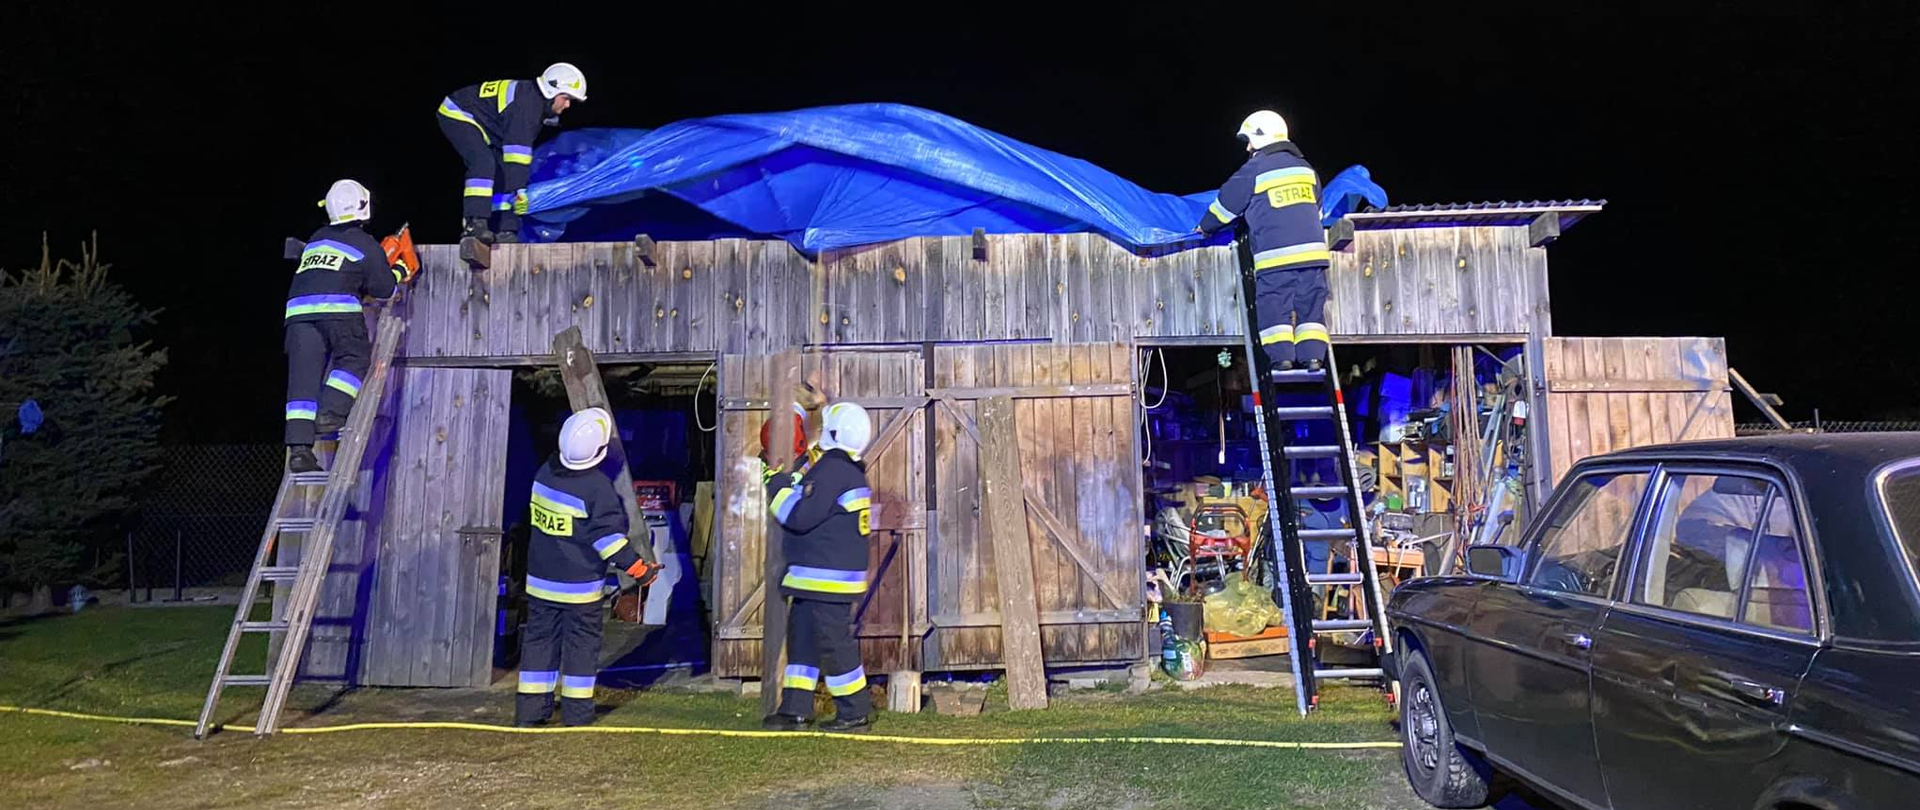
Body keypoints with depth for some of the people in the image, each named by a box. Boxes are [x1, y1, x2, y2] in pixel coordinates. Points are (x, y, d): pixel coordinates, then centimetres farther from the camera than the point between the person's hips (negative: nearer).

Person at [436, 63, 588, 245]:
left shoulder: (538, 101, 3)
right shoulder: (526, 103, -30)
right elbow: (517, 148, -35)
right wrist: (519, 190, -36)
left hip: (482, 125, 11)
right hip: (457, 114, -10)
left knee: (504, 174, 3)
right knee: (484, 162, -31)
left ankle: (506, 231, 4)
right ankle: (474, 223, -33)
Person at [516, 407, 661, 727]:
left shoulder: (545, 473, -1)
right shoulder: (598, 487, -19)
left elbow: (536, 516, 12)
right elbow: (608, 535, -19)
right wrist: (639, 569, -13)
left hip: (541, 577, 6)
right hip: (580, 582, -5)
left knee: (539, 637, 13)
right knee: (581, 644, 6)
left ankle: (530, 710, 18)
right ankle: (577, 713, 11)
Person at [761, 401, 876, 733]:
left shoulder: (831, 470, -18)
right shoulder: (846, 470, 14)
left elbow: (801, 516, -21)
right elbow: (815, 506, 22)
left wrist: (778, 485, -9)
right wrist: (796, 478, 14)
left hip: (828, 577, -11)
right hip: (816, 576, 11)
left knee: (833, 640, -3)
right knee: (802, 634, 13)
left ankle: (856, 713, 6)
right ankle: (795, 708, 19)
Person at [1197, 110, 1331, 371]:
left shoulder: (1254, 169, 0)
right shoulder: (1305, 168, 18)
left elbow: (1226, 204, 8)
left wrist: (1205, 228, 24)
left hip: (1275, 256, -5)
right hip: (1312, 249, 5)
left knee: (1274, 307, -1)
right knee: (1310, 307, 6)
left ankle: (1281, 356, -7)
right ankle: (1313, 355, 0)